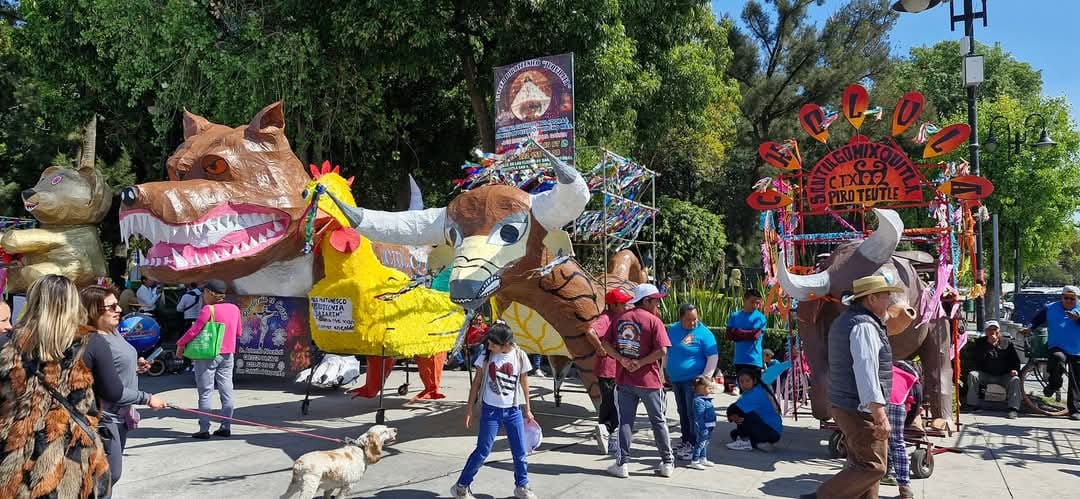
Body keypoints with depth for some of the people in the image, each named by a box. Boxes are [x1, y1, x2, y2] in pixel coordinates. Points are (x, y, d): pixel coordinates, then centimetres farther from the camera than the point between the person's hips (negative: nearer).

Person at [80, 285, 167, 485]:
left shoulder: (113, 333, 6)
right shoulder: (95, 342, -22)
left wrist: (135, 366, 5)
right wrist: (147, 399, -17)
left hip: (120, 415, 10)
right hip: (105, 418, -10)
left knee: (112, 472, 18)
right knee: (110, 474, -5)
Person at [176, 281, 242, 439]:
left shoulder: (208, 309, -15)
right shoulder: (234, 309, 5)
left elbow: (194, 330, -16)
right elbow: (238, 332, 13)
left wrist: (180, 344, -3)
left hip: (207, 355, -6)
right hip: (227, 355, 6)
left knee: (205, 393, 2)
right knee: (226, 392, 9)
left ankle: (204, 429, 3)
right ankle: (225, 427, 13)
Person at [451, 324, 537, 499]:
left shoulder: (520, 356, -6)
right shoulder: (486, 356, -7)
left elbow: (524, 384, 6)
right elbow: (476, 383, 1)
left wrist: (527, 410, 11)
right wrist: (469, 409, 0)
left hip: (513, 410, 2)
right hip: (490, 410, -2)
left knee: (520, 451, 7)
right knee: (483, 451, 0)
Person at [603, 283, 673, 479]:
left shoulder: (620, 319, 6)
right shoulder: (653, 321, -9)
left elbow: (605, 343, 1)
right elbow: (662, 350, -19)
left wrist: (622, 359, -8)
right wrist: (640, 363, -12)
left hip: (624, 379, 3)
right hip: (648, 381, -3)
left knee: (625, 422, 9)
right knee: (659, 421, 11)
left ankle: (622, 464, 9)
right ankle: (667, 463, 19)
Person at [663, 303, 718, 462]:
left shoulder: (704, 333, -12)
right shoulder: (672, 329, 6)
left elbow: (713, 357, -11)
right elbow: (666, 351, 19)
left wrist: (705, 378, -14)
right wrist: (665, 370, 17)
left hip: (693, 380, -6)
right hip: (675, 379, 6)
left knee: (693, 413, -6)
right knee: (682, 412, 15)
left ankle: (694, 445, 1)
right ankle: (685, 441, 26)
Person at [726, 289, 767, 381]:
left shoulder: (759, 317, -2)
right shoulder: (735, 316, 10)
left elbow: (754, 335, -14)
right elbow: (729, 335, 1)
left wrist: (737, 332, -3)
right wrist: (746, 335, -8)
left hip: (754, 361, -4)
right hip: (739, 360, 4)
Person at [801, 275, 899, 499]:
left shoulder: (845, 321, 15)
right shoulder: (864, 325, -17)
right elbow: (866, 373, -24)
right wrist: (880, 416, -25)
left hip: (843, 406, 10)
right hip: (862, 410, -10)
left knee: (860, 464, 15)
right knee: (872, 467, -5)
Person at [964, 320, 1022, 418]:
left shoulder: (1007, 343, 8)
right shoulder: (979, 343, 5)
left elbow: (1016, 360, 8)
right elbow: (977, 357, -14)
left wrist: (1015, 369, -14)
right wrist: (990, 343, -18)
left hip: (1004, 376, 0)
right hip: (985, 375, 0)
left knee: (1015, 379, -29)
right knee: (972, 375, -27)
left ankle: (1014, 408, -27)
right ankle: (972, 405, -22)